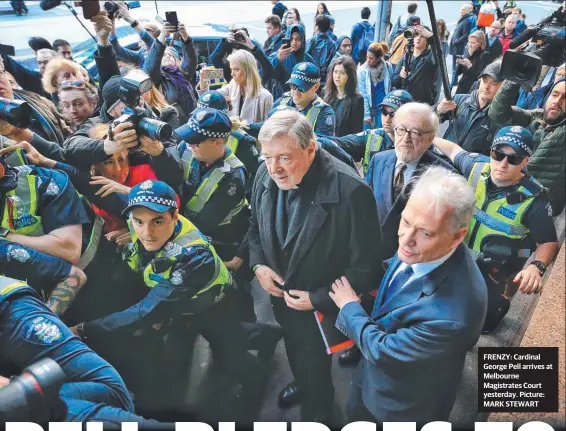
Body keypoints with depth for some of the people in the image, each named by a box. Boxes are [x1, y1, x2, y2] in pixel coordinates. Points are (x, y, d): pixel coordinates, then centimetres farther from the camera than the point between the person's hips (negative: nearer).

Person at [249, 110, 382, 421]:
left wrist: (318, 299, -20)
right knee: (295, 351, 31)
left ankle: (316, 412, 48)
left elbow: (365, 265, -22)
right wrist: (258, 265, -10)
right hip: (280, 295, 6)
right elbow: (255, 226, 6)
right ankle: (302, 382, 64)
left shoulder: (350, 191, -32)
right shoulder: (266, 175, -13)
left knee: (314, 368, 16)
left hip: (321, 307, -5)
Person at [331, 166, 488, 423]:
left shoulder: (455, 312, -43)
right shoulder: (414, 251, -22)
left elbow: (382, 350, -28)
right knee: (355, 415, 30)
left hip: (402, 409, -5)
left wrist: (349, 307, -14)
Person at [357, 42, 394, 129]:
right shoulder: (362, 70, -11)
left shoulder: (388, 67, -6)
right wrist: (366, 114, -11)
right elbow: (362, 95, -10)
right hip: (369, 109, -1)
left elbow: (391, 88, 4)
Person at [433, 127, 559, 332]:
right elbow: (454, 150, 6)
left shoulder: (533, 199, -26)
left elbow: (548, 241, -16)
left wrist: (537, 267, -34)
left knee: (479, 324, 12)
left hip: (493, 280, -3)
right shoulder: (477, 168, -15)